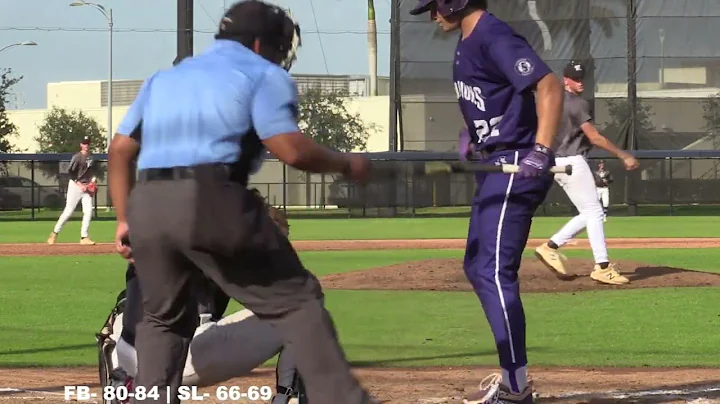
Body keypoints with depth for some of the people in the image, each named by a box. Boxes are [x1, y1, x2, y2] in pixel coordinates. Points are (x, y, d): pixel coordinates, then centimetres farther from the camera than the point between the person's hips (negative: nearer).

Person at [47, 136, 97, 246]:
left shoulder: (91, 156, 11)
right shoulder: (77, 157, -11)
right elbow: (70, 172, -15)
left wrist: (93, 180, 5)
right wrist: (79, 184, -19)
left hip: (87, 187, 6)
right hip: (75, 185, -6)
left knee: (88, 211, -4)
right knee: (68, 211, -6)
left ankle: (84, 237, 1)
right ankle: (55, 233, 7)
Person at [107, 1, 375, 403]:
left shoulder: (163, 79, 30)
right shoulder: (263, 74, 11)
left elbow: (121, 149, 23)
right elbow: (290, 149, -4)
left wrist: (125, 219, 24)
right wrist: (346, 164, 11)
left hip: (145, 205, 6)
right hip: (211, 202, -6)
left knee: (165, 319, 24)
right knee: (296, 298, 1)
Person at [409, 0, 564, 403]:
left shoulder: (494, 37, -17)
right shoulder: (467, 42, 14)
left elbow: (549, 86, -26)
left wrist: (541, 151, -35)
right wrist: (472, 133, 12)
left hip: (514, 167, -11)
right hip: (493, 167, 11)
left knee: (495, 271, -14)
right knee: (477, 267, 15)